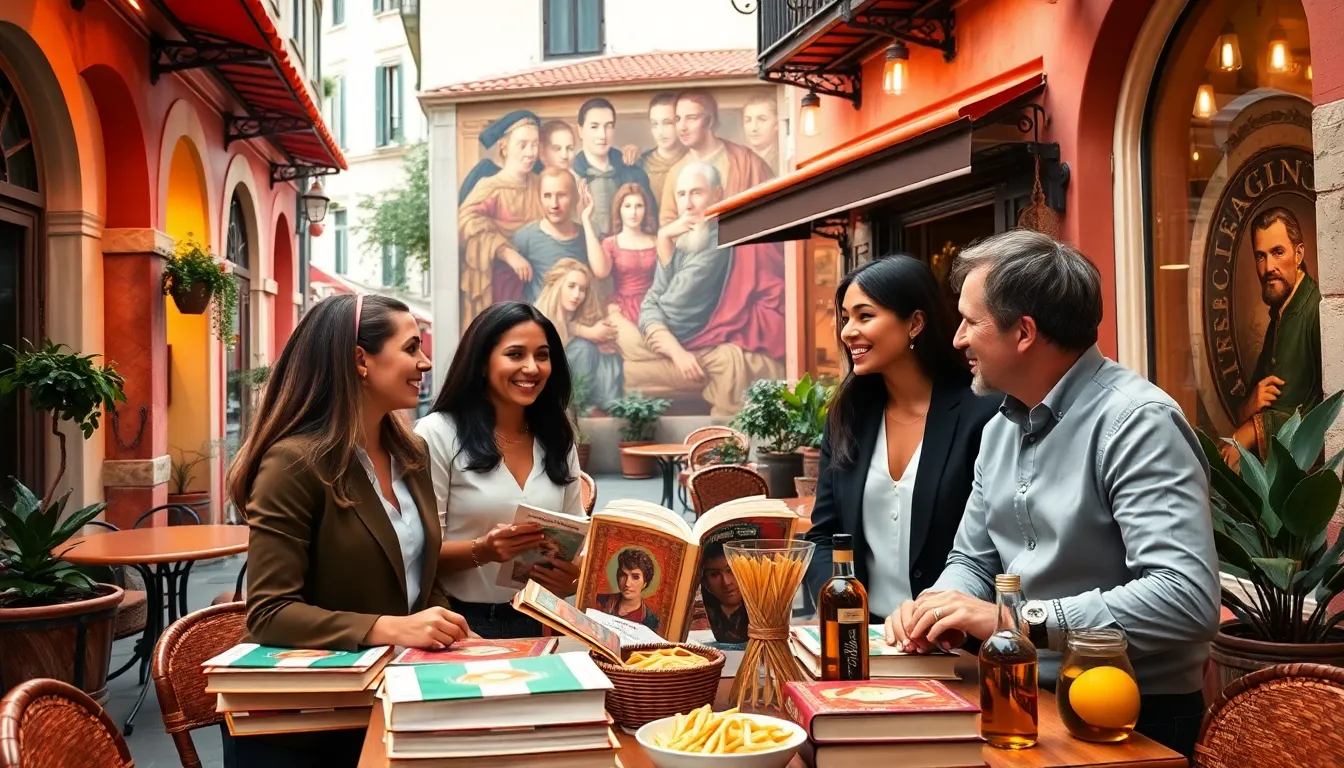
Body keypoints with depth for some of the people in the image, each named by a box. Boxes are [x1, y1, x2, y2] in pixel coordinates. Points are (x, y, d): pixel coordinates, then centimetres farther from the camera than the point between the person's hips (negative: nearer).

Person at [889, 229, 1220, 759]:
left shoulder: (1136, 422, -18)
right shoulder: (1000, 430, 9)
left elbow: (1187, 600, -27)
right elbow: (973, 560, 16)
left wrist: (1016, 620, -26)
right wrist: (940, 605, -6)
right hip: (1031, 700, 7)